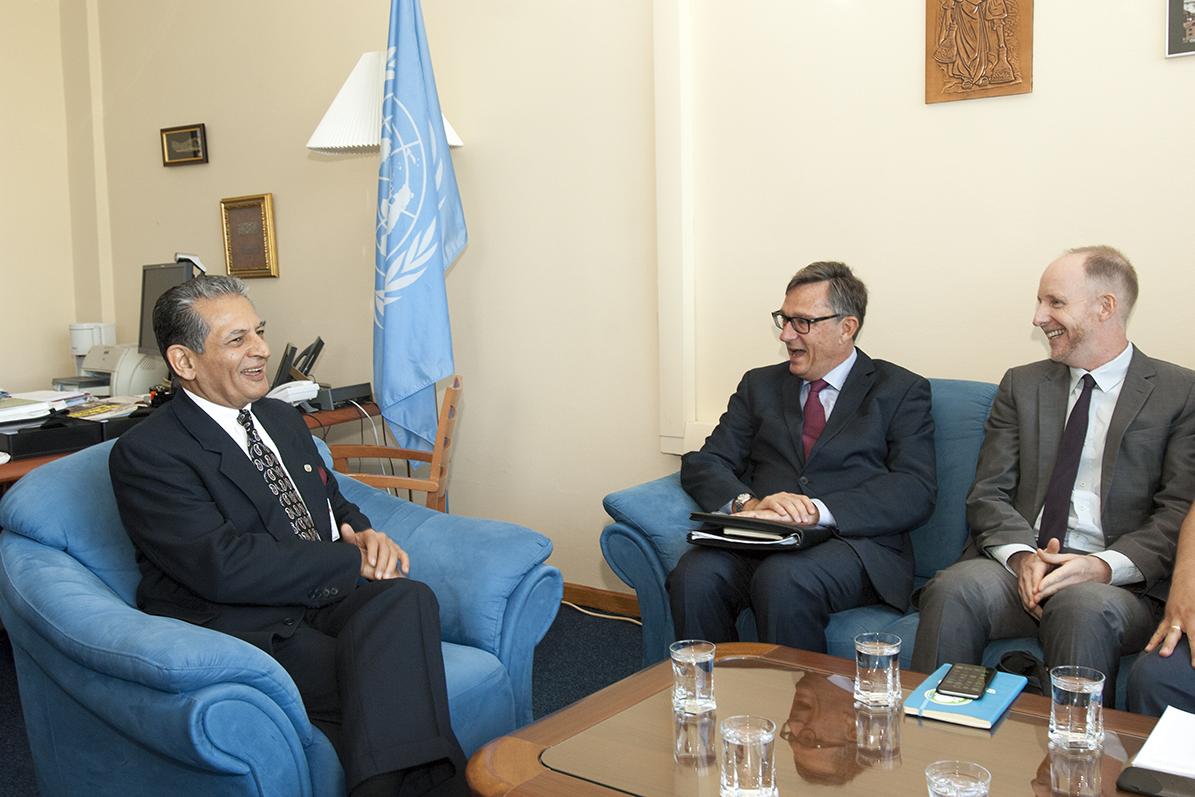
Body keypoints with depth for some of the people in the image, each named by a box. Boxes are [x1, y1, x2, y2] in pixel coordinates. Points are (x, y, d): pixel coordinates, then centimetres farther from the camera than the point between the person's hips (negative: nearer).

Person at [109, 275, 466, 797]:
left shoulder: (281, 418, 19)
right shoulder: (145, 454, -6)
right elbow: (222, 565, -17)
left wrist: (365, 534, 0)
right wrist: (351, 562, -13)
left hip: (328, 600, 6)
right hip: (241, 630, -6)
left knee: (407, 598, -30)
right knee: (388, 683, -34)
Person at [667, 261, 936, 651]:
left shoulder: (901, 391, 9)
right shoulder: (760, 384, 20)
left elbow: (916, 490, -4)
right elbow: (702, 464, 11)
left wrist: (818, 511, -18)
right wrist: (746, 504, -13)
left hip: (853, 542, -3)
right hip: (759, 540, 3)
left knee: (783, 579, -35)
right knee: (694, 576, -29)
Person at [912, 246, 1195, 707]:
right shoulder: (1021, 385, 17)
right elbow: (988, 495, 9)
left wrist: (1105, 565, -18)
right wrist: (1022, 555, -12)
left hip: (1121, 581, -2)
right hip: (1021, 566, 3)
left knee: (1083, 607, -37)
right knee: (953, 590, -30)